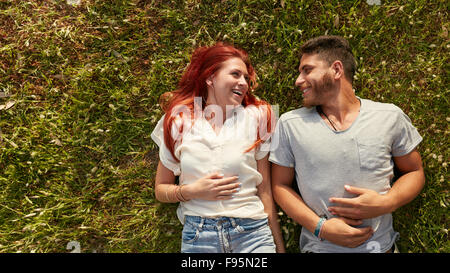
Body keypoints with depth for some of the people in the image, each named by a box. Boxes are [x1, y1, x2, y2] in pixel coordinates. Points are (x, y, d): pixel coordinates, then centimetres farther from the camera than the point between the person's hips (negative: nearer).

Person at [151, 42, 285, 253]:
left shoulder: (255, 118, 0)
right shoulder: (178, 123, 0)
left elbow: (265, 190, 1)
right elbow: (161, 190, 7)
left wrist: (279, 246, 3)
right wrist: (191, 191, -12)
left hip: (252, 233, 0)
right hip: (197, 236, 1)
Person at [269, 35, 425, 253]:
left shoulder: (390, 117, -6)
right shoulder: (289, 123, -7)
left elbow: (415, 172, 5)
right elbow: (280, 185, -3)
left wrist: (385, 203, -15)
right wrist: (320, 227, -16)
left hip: (380, 245, 1)